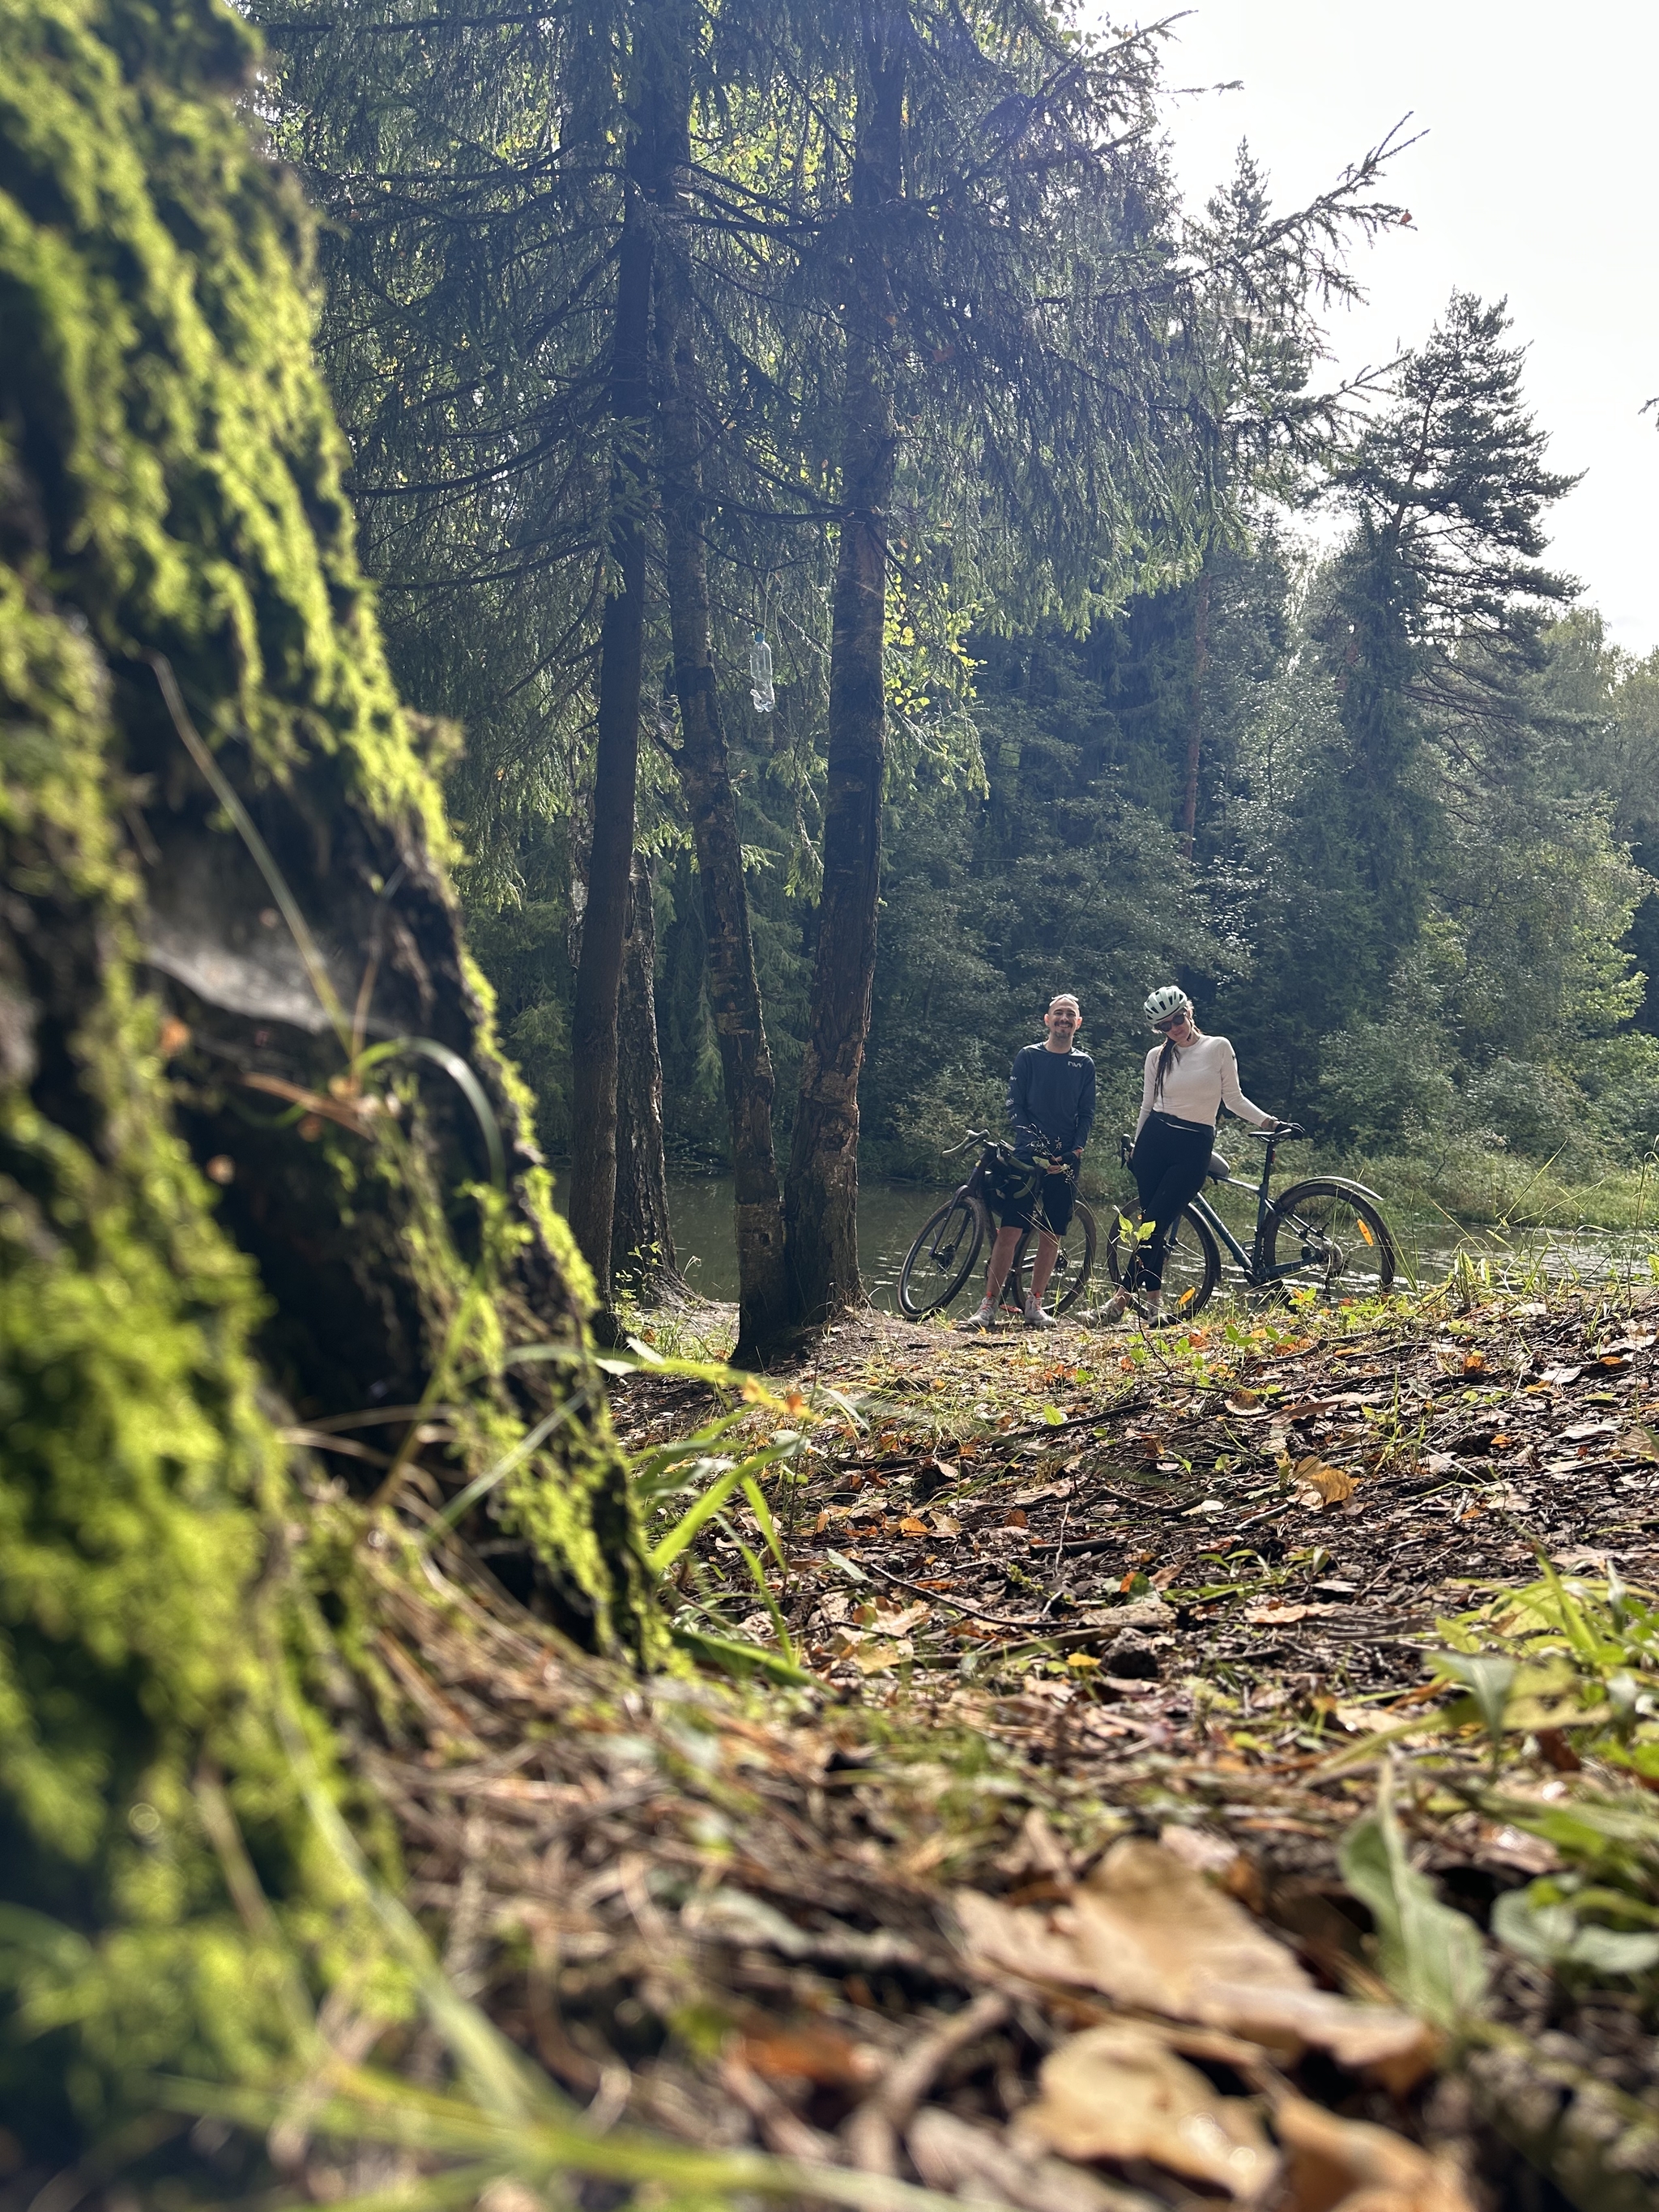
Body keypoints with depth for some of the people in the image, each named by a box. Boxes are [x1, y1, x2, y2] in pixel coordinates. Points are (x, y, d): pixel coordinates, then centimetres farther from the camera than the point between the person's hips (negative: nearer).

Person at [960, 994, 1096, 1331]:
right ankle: (988, 1306, -7)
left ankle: (1034, 1305, 13)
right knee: (1010, 1229, -8)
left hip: (1065, 1161, 2)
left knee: (1051, 1234, 3)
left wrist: (1073, 1153, -6)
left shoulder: (1084, 1064, 11)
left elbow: (1086, 1115, 9)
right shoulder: (1028, 1056, 5)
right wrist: (1034, 1142, -12)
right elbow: (1014, 1105, 1)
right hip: (1027, 1155, -2)